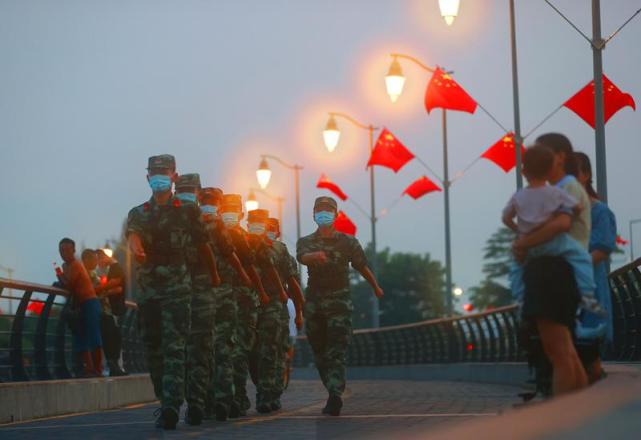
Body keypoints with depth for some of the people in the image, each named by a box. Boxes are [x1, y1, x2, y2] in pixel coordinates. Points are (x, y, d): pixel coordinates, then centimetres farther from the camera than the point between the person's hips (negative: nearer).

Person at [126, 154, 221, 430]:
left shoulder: (187, 211, 4)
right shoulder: (138, 213, 11)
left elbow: (203, 246, 13)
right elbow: (133, 234, -11)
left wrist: (214, 276, 22)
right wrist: (135, 248, -36)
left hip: (176, 289, -4)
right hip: (147, 290, 4)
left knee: (174, 348, -13)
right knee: (153, 349, 8)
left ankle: (171, 407, -22)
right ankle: (165, 402, 20)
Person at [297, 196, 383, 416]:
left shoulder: (348, 242, 6)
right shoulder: (306, 242, 8)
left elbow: (362, 267, 18)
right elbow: (302, 257, -16)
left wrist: (376, 288, 30)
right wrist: (315, 255, -40)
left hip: (340, 301, -3)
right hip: (314, 302, 3)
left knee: (337, 351, -14)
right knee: (320, 352, 7)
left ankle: (335, 396, -25)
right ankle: (334, 393, 20)